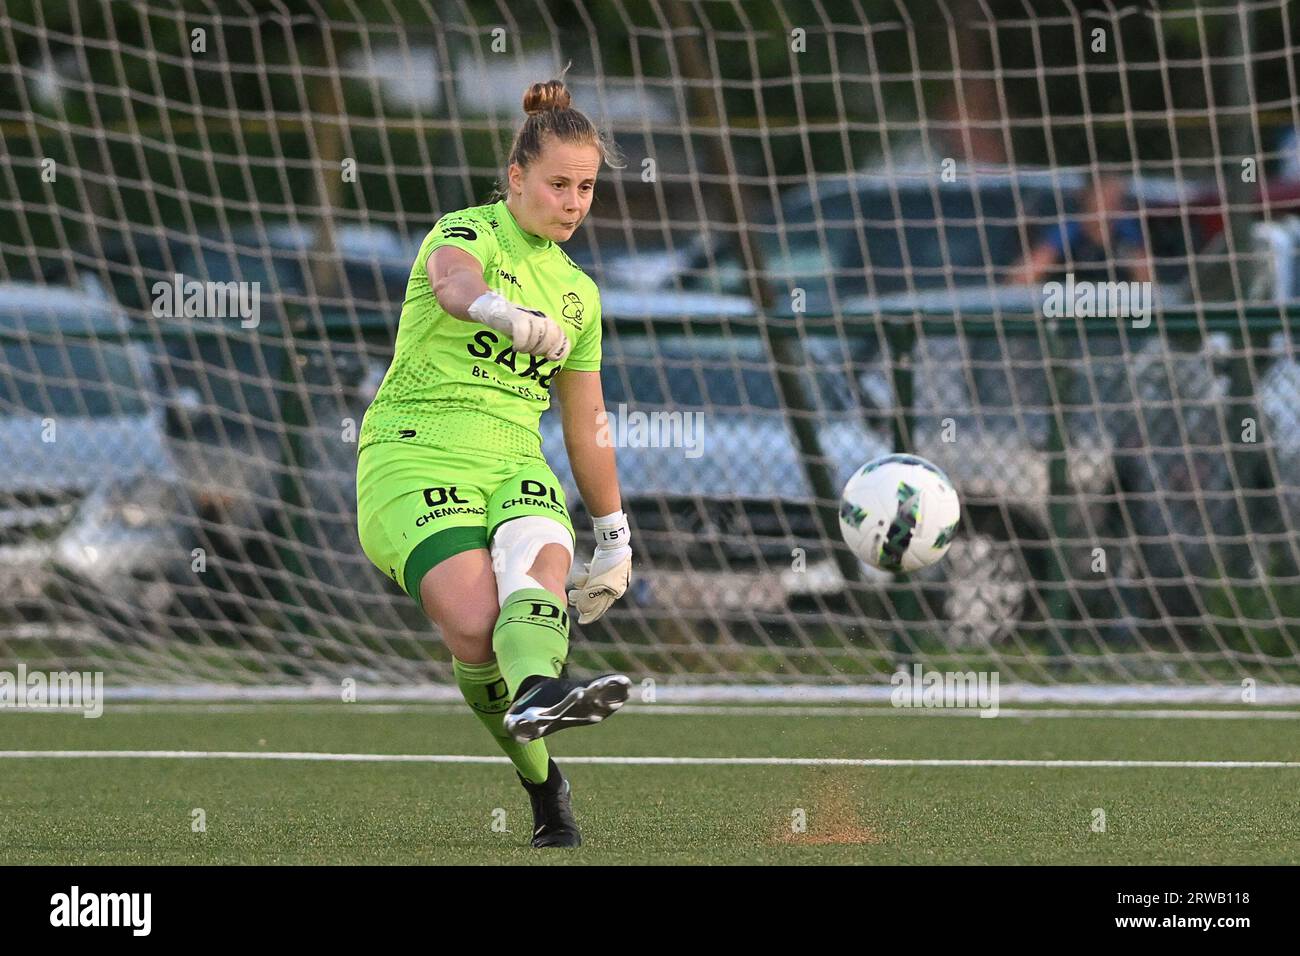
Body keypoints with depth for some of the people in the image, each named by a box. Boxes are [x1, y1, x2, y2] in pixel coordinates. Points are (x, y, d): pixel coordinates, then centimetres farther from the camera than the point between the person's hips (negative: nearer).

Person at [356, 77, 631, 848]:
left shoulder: (578, 294, 19)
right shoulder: (467, 233, 0)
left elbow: (586, 428, 28)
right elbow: (454, 283, -27)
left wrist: (615, 539, 27)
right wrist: (505, 313, -51)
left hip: (514, 464, 4)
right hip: (415, 458, -4)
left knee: (542, 560, -32)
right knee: (477, 628, -27)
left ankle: (538, 695, -60)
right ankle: (542, 783, -10)